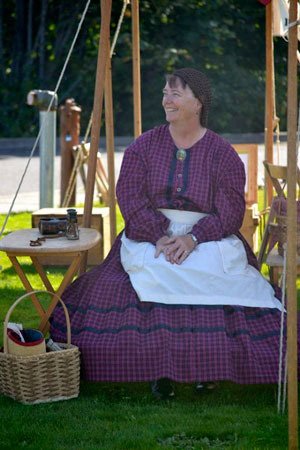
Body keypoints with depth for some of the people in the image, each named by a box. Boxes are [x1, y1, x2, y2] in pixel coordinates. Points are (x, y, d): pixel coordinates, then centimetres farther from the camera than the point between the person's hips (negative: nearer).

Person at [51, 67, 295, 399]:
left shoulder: (222, 153, 2)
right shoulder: (144, 146, 7)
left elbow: (230, 212, -5)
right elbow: (130, 198, -3)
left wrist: (193, 238, -22)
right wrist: (161, 237, -18)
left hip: (208, 239, -1)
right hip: (150, 237, 1)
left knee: (210, 275, -31)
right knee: (153, 277, -30)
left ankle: (209, 364, -12)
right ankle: (159, 370, -19)